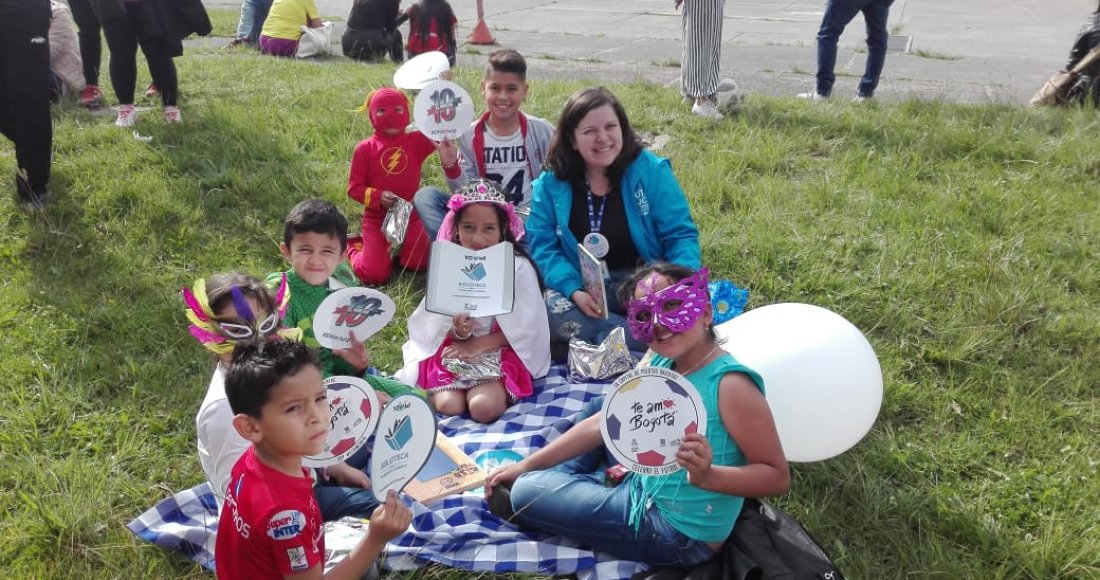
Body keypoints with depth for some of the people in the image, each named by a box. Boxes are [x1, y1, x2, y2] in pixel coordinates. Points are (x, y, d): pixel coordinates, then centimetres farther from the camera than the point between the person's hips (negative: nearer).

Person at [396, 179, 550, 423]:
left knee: (483, 407, -27)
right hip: (454, 350, 3)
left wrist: (478, 344, -14)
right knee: (448, 405, -22)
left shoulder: (518, 267, -9)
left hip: (501, 351, -2)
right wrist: (458, 331, -21)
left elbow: (525, 328, -9)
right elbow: (435, 324, 3)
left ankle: (501, 391, 3)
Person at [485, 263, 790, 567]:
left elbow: (777, 476, -24)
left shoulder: (729, 385, -27)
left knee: (524, 494, -9)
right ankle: (562, 482, 19)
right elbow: (600, 424, 5)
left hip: (678, 534, -8)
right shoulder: (660, 365, -2)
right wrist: (526, 466, 4)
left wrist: (707, 476, -42)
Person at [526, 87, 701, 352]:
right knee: (550, 310, -32)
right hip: (586, 292, 2)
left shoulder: (651, 170, -3)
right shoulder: (550, 185, 0)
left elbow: (681, 236, -3)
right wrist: (574, 291, -23)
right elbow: (543, 247, -4)